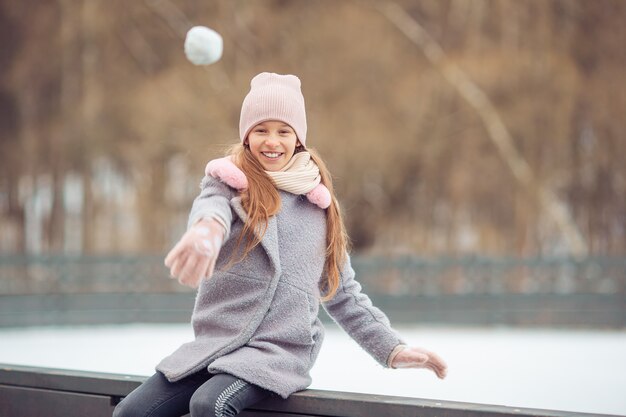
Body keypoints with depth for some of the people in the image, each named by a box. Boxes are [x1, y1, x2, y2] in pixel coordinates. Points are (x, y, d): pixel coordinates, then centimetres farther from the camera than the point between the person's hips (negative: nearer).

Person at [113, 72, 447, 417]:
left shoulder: (319, 204, 11)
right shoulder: (228, 182, 4)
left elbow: (342, 293, 19)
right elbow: (212, 206, -23)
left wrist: (392, 349, 9)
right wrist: (207, 229, -49)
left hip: (281, 349, -1)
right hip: (214, 342, 1)